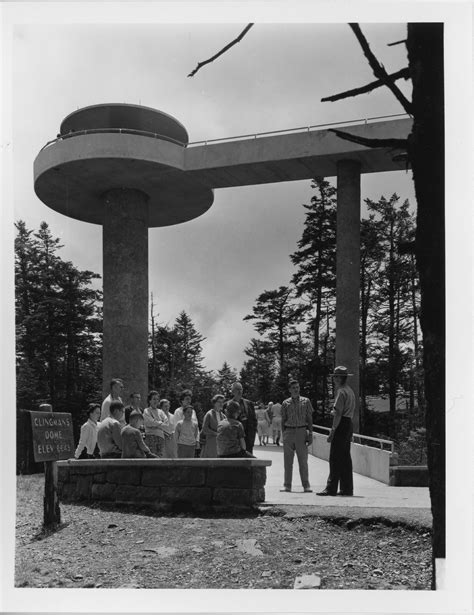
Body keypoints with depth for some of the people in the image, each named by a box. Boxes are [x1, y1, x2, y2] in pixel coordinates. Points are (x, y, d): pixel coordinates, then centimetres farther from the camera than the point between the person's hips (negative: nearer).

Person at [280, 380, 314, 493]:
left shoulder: (306, 401, 7)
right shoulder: (285, 403, 8)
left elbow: (309, 419, 8)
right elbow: (283, 420, 11)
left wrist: (310, 434, 1)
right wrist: (283, 435, 4)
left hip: (301, 431, -1)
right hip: (289, 431, 1)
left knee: (303, 460, -2)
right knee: (288, 460, 3)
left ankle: (306, 485, 2)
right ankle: (287, 485, 9)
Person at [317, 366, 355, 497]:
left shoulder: (341, 392, -12)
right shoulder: (350, 391, 19)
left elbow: (338, 414, -18)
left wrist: (332, 431, -18)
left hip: (341, 425, -10)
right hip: (349, 424, 10)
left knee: (335, 458, -9)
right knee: (345, 458, 11)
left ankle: (331, 488, -10)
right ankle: (347, 488, 13)